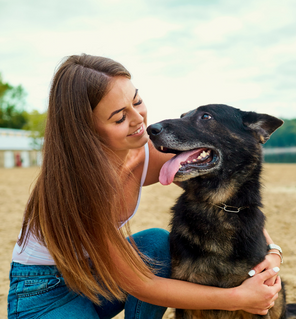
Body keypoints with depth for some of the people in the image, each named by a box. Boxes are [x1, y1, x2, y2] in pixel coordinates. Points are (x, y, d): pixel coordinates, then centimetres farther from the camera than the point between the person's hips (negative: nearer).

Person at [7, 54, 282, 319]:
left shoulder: (148, 153, -16)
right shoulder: (77, 181, -32)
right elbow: (139, 285, -27)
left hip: (96, 272, 5)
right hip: (43, 293, -5)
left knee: (157, 242, -21)